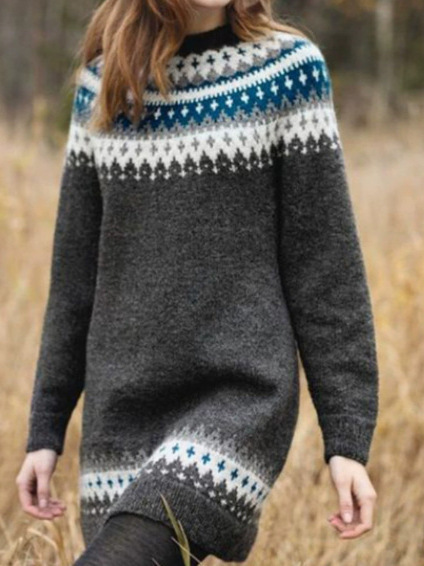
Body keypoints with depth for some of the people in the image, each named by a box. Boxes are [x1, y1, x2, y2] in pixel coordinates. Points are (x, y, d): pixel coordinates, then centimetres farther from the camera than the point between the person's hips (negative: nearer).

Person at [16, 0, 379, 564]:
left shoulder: (289, 69, -2)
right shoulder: (102, 84, 8)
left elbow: (326, 267, -3)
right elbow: (76, 268, 13)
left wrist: (348, 438, -6)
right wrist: (45, 430, 13)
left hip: (240, 405, -4)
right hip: (121, 416, 4)